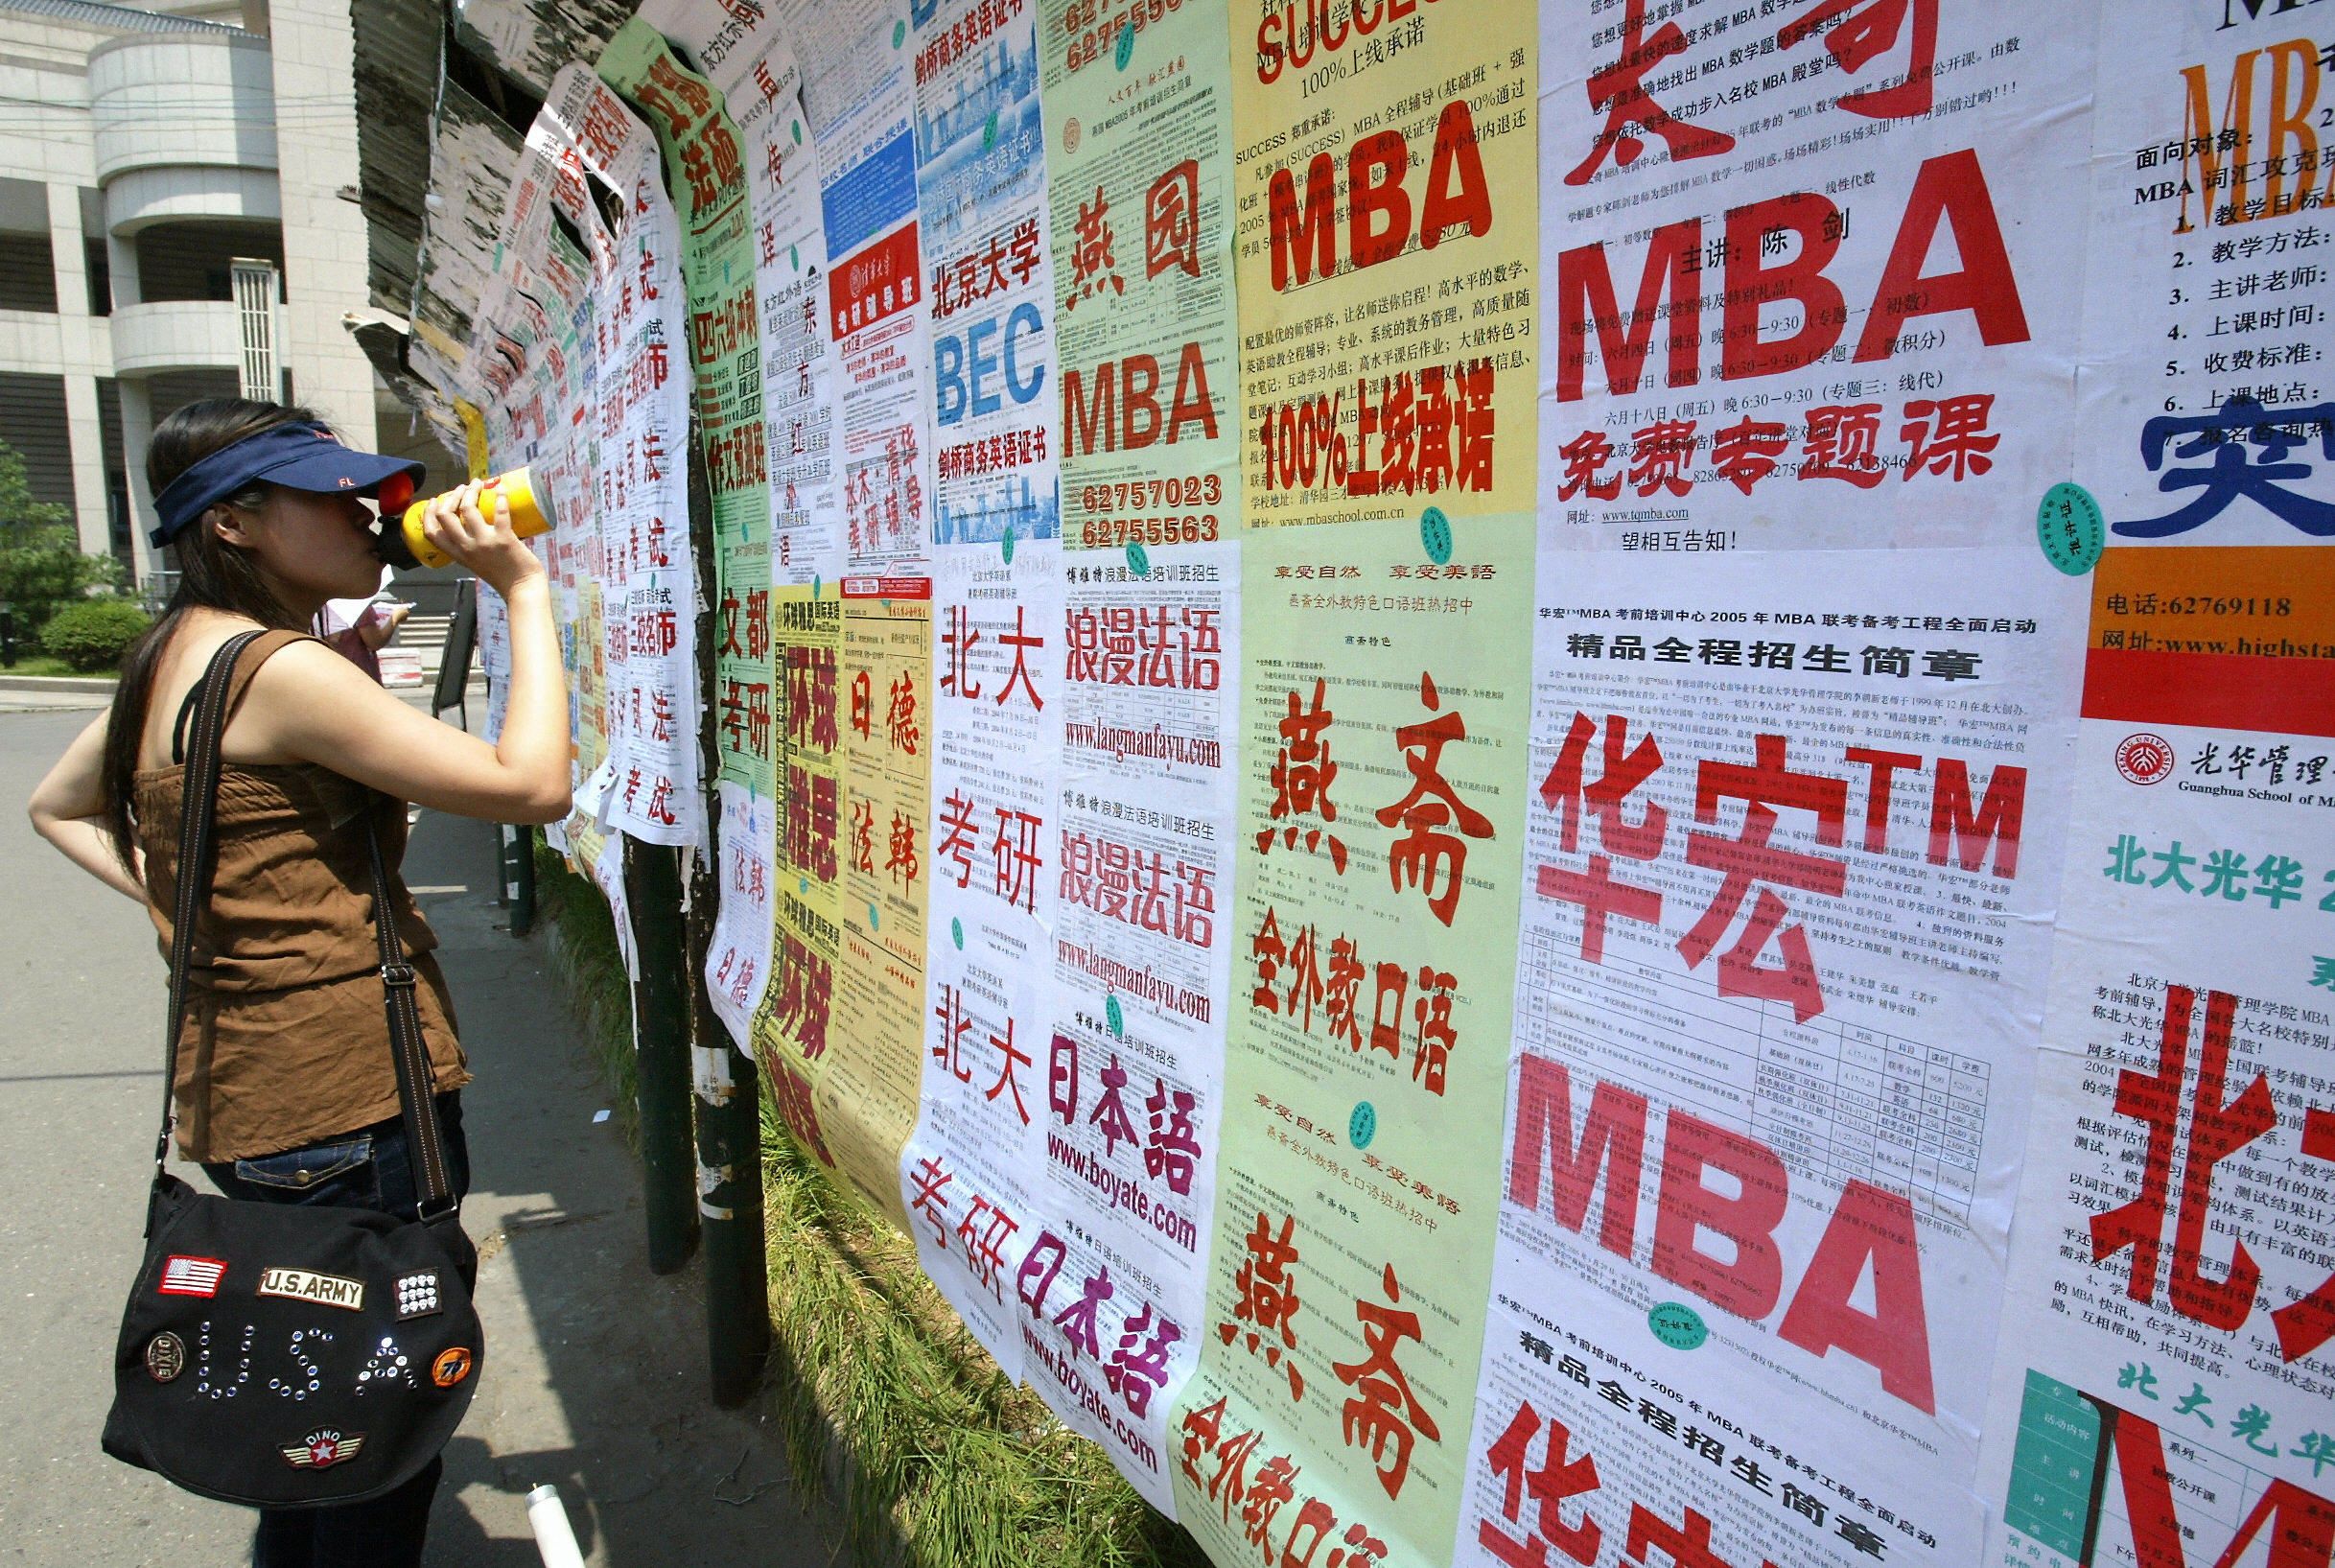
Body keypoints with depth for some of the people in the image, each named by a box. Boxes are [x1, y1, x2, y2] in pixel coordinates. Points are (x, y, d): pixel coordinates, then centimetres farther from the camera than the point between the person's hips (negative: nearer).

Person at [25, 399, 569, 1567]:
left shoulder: (175, 656, 9)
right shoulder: (283, 670, -20)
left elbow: (58, 807, 24)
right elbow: (530, 785, -24)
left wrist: (172, 898, 12)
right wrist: (523, 590, -15)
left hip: (248, 1094, 10)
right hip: (353, 1100, -9)